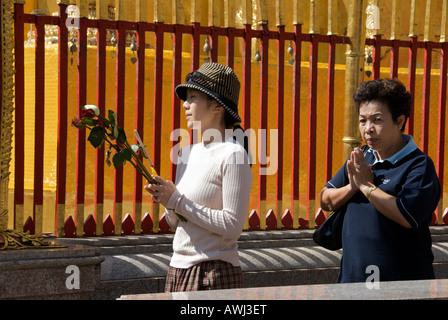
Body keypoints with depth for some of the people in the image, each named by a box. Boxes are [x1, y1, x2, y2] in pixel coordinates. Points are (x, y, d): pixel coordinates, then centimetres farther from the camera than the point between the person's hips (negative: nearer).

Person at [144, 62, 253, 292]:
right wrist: (167, 202, -4)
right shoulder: (188, 152, 12)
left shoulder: (232, 155, -11)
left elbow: (232, 225, -18)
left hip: (215, 273, -7)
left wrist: (178, 201, -14)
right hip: (178, 270, 7)